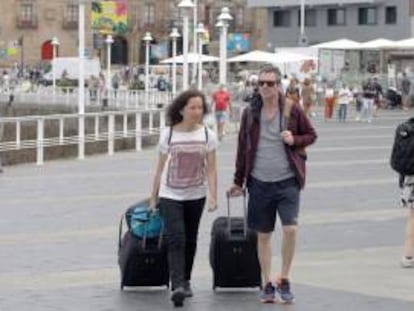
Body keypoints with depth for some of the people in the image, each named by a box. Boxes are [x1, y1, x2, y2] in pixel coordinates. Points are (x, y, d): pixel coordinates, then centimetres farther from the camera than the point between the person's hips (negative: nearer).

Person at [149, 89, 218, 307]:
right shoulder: (168, 134, -6)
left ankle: (185, 281, 28)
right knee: (176, 238, -15)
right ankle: (177, 286, -22)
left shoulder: (207, 135, -3)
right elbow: (160, 168, 0)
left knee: (190, 240, 12)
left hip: (196, 196, 2)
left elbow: (211, 169, -2)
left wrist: (213, 196, -12)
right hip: (170, 195, -2)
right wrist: (153, 198, 4)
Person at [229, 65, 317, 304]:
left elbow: (311, 135, 9)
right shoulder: (250, 112, 4)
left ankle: (284, 280, 5)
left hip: (287, 180, -2)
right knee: (263, 234, 7)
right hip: (260, 182, 2)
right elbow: (243, 147, 11)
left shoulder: (292, 109, -2)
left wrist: (295, 140, -13)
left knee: (290, 228, -14)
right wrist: (238, 181, 12)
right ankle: (267, 284, 19)